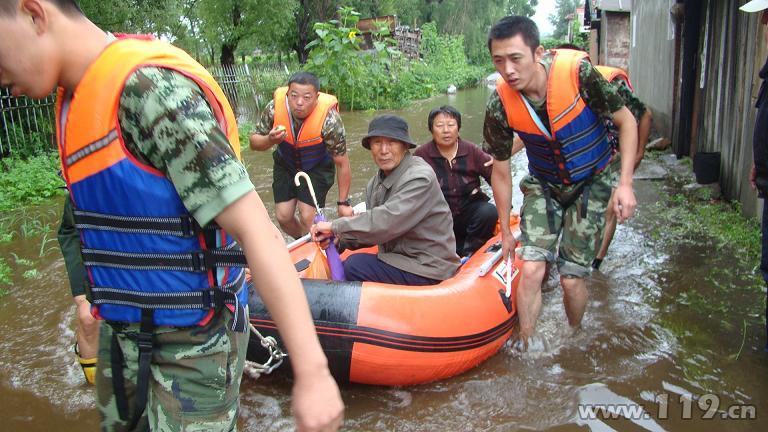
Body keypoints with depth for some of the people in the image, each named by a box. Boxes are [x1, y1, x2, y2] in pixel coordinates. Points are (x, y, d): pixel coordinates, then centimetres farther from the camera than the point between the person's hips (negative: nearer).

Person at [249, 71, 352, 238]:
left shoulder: (329, 119, -32)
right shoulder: (275, 107, -24)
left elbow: (342, 163, -22)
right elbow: (254, 142, -10)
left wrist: (343, 203, -16)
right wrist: (270, 140, -34)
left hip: (317, 168, -3)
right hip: (285, 165, 3)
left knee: (307, 218, -13)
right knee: (283, 217, 2)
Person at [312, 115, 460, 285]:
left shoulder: (419, 178, -20)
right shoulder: (376, 182, 7)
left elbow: (386, 222, -29)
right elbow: (372, 228, 6)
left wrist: (335, 227, -19)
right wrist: (336, 237, -13)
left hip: (428, 270, -8)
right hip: (399, 258, 8)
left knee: (355, 266, -18)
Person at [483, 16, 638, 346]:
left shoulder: (578, 72, -27)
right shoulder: (500, 105, -19)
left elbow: (626, 122, -10)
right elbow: (501, 173, -4)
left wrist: (625, 183, -18)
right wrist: (506, 232, 4)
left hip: (591, 183, -1)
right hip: (543, 185, 2)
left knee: (572, 278, -3)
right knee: (531, 270, -13)